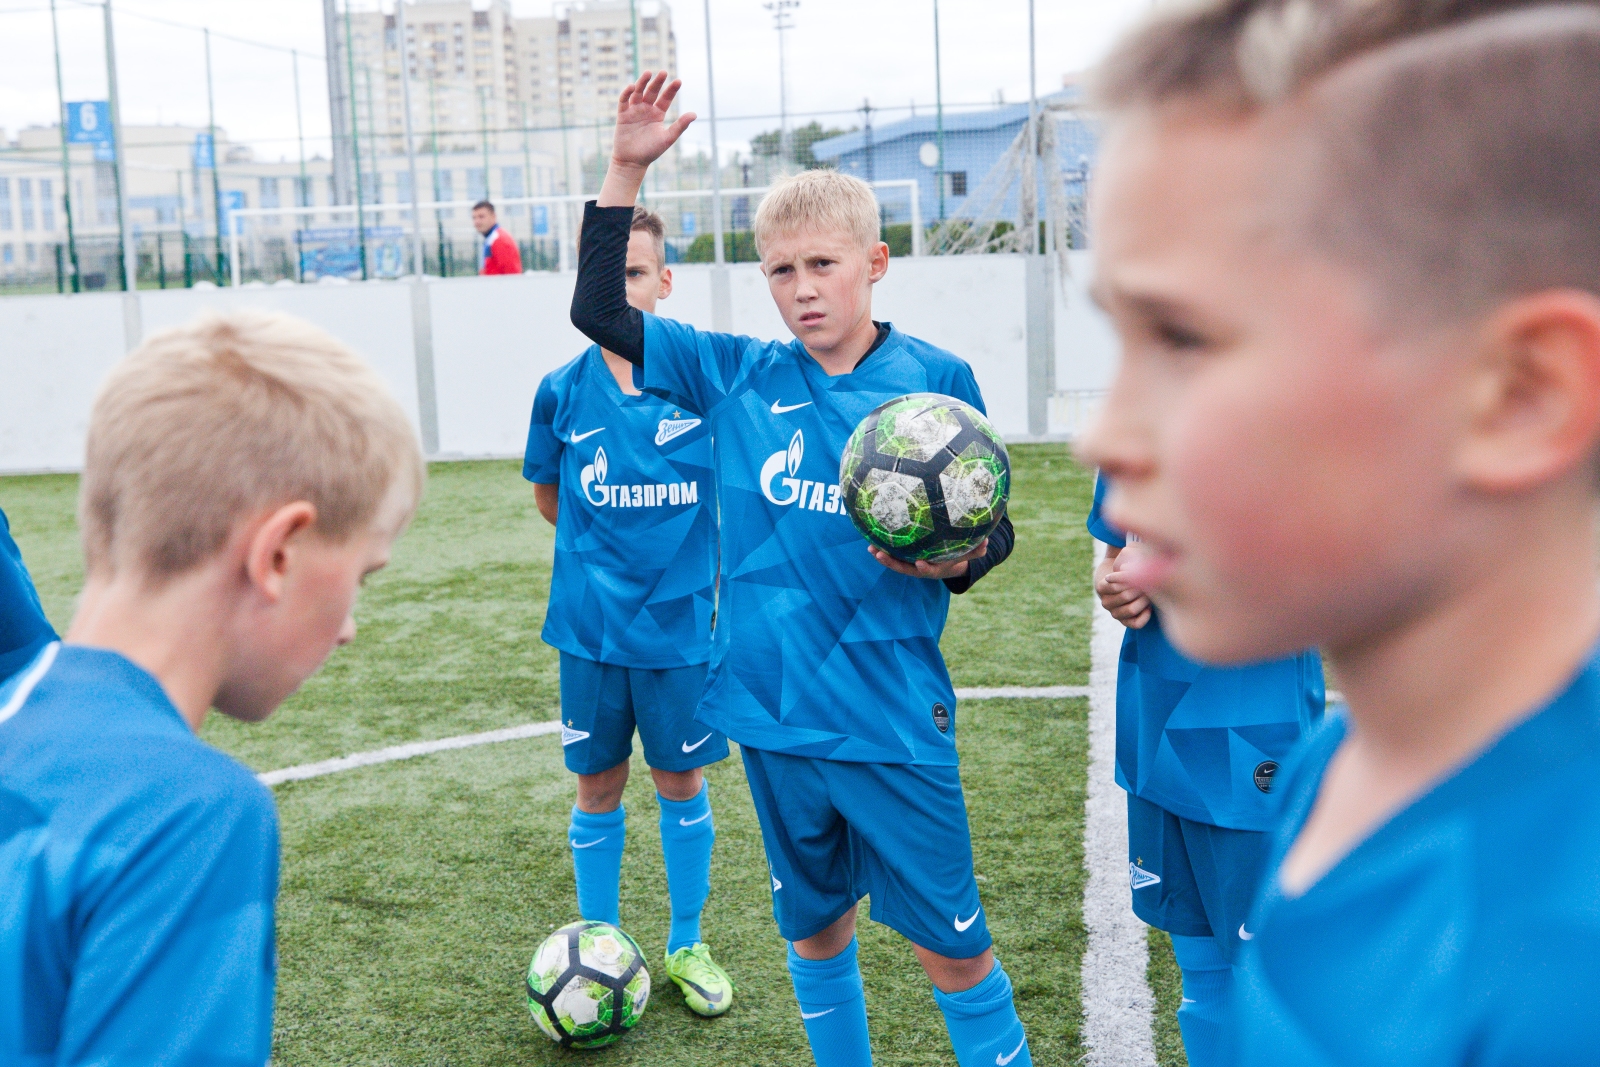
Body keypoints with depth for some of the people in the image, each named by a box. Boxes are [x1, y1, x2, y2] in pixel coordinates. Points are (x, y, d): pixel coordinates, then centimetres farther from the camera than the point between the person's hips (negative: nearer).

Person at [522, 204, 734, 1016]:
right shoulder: (563, 391, -3)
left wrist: (685, 552, 0)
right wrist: (608, 550, 9)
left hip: (681, 624, -1)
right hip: (591, 629, 1)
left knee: (682, 783, 11)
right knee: (597, 790, 11)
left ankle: (687, 946, 29)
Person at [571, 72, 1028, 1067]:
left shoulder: (936, 380, -5)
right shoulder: (740, 378, 2)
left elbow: (992, 529, 2)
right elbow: (600, 312, 5)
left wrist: (958, 559, -21)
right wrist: (626, 171, -2)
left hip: (891, 715, -3)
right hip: (774, 709, 3)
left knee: (953, 945, 4)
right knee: (815, 924, 18)